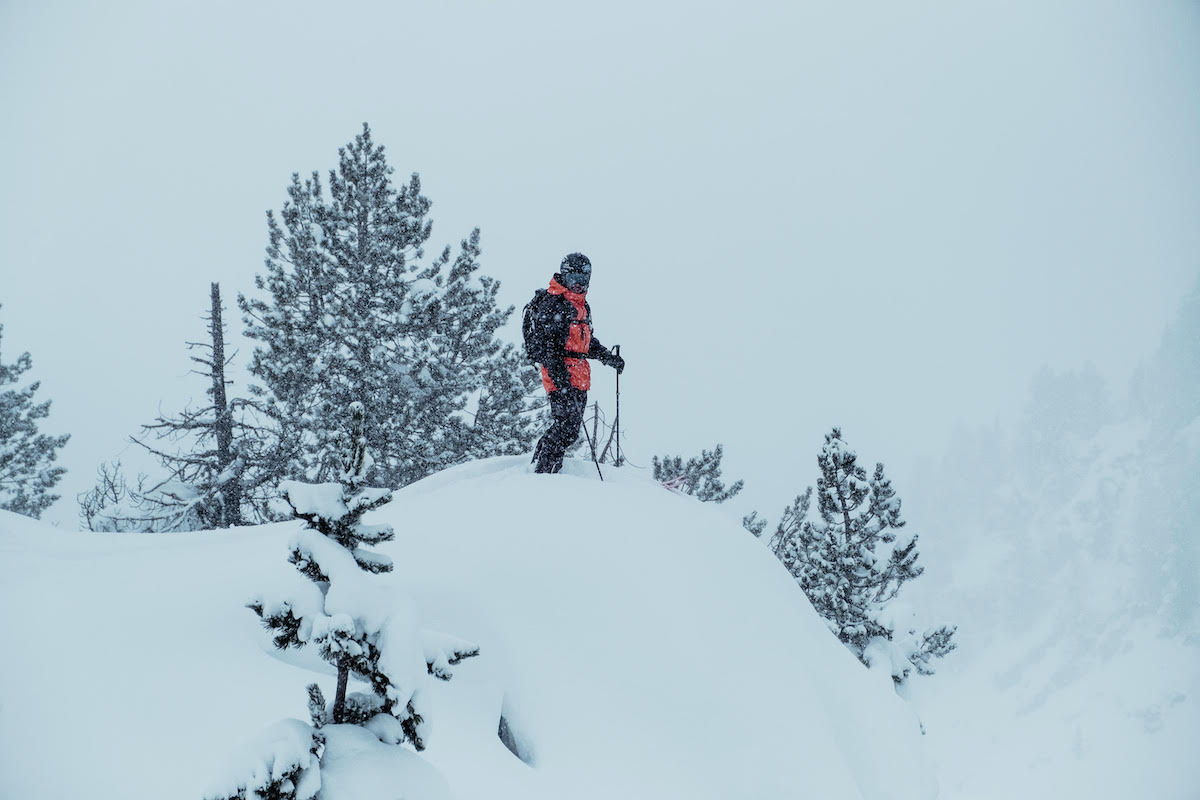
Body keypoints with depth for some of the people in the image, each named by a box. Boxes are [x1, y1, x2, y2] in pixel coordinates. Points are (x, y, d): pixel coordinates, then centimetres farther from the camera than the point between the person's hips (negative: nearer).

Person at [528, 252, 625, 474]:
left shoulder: (582, 306, 21)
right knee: (568, 427, -15)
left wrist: (609, 358, 23)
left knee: (570, 428, 7)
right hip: (561, 375, -9)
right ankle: (543, 471, -11)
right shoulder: (552, 303, -7)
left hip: (579, 377, 9)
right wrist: (557, 373, -24)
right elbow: (544, 342, -15)